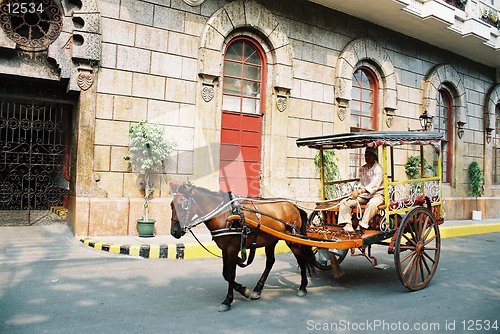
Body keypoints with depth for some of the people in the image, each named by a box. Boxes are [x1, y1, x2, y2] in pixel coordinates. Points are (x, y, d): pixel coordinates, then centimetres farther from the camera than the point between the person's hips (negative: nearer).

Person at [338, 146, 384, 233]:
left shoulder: (378, 168, -11)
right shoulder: (362, 169, 11)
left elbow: (374, 185, -25)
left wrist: (359, 191, -36)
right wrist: (356, 192, -4)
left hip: (377, 194, -6)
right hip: (364, 195, 6)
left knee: (372, 203, -41)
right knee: (344, 202, -12)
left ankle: (361, 226, -34)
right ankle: (348, 225, -23)